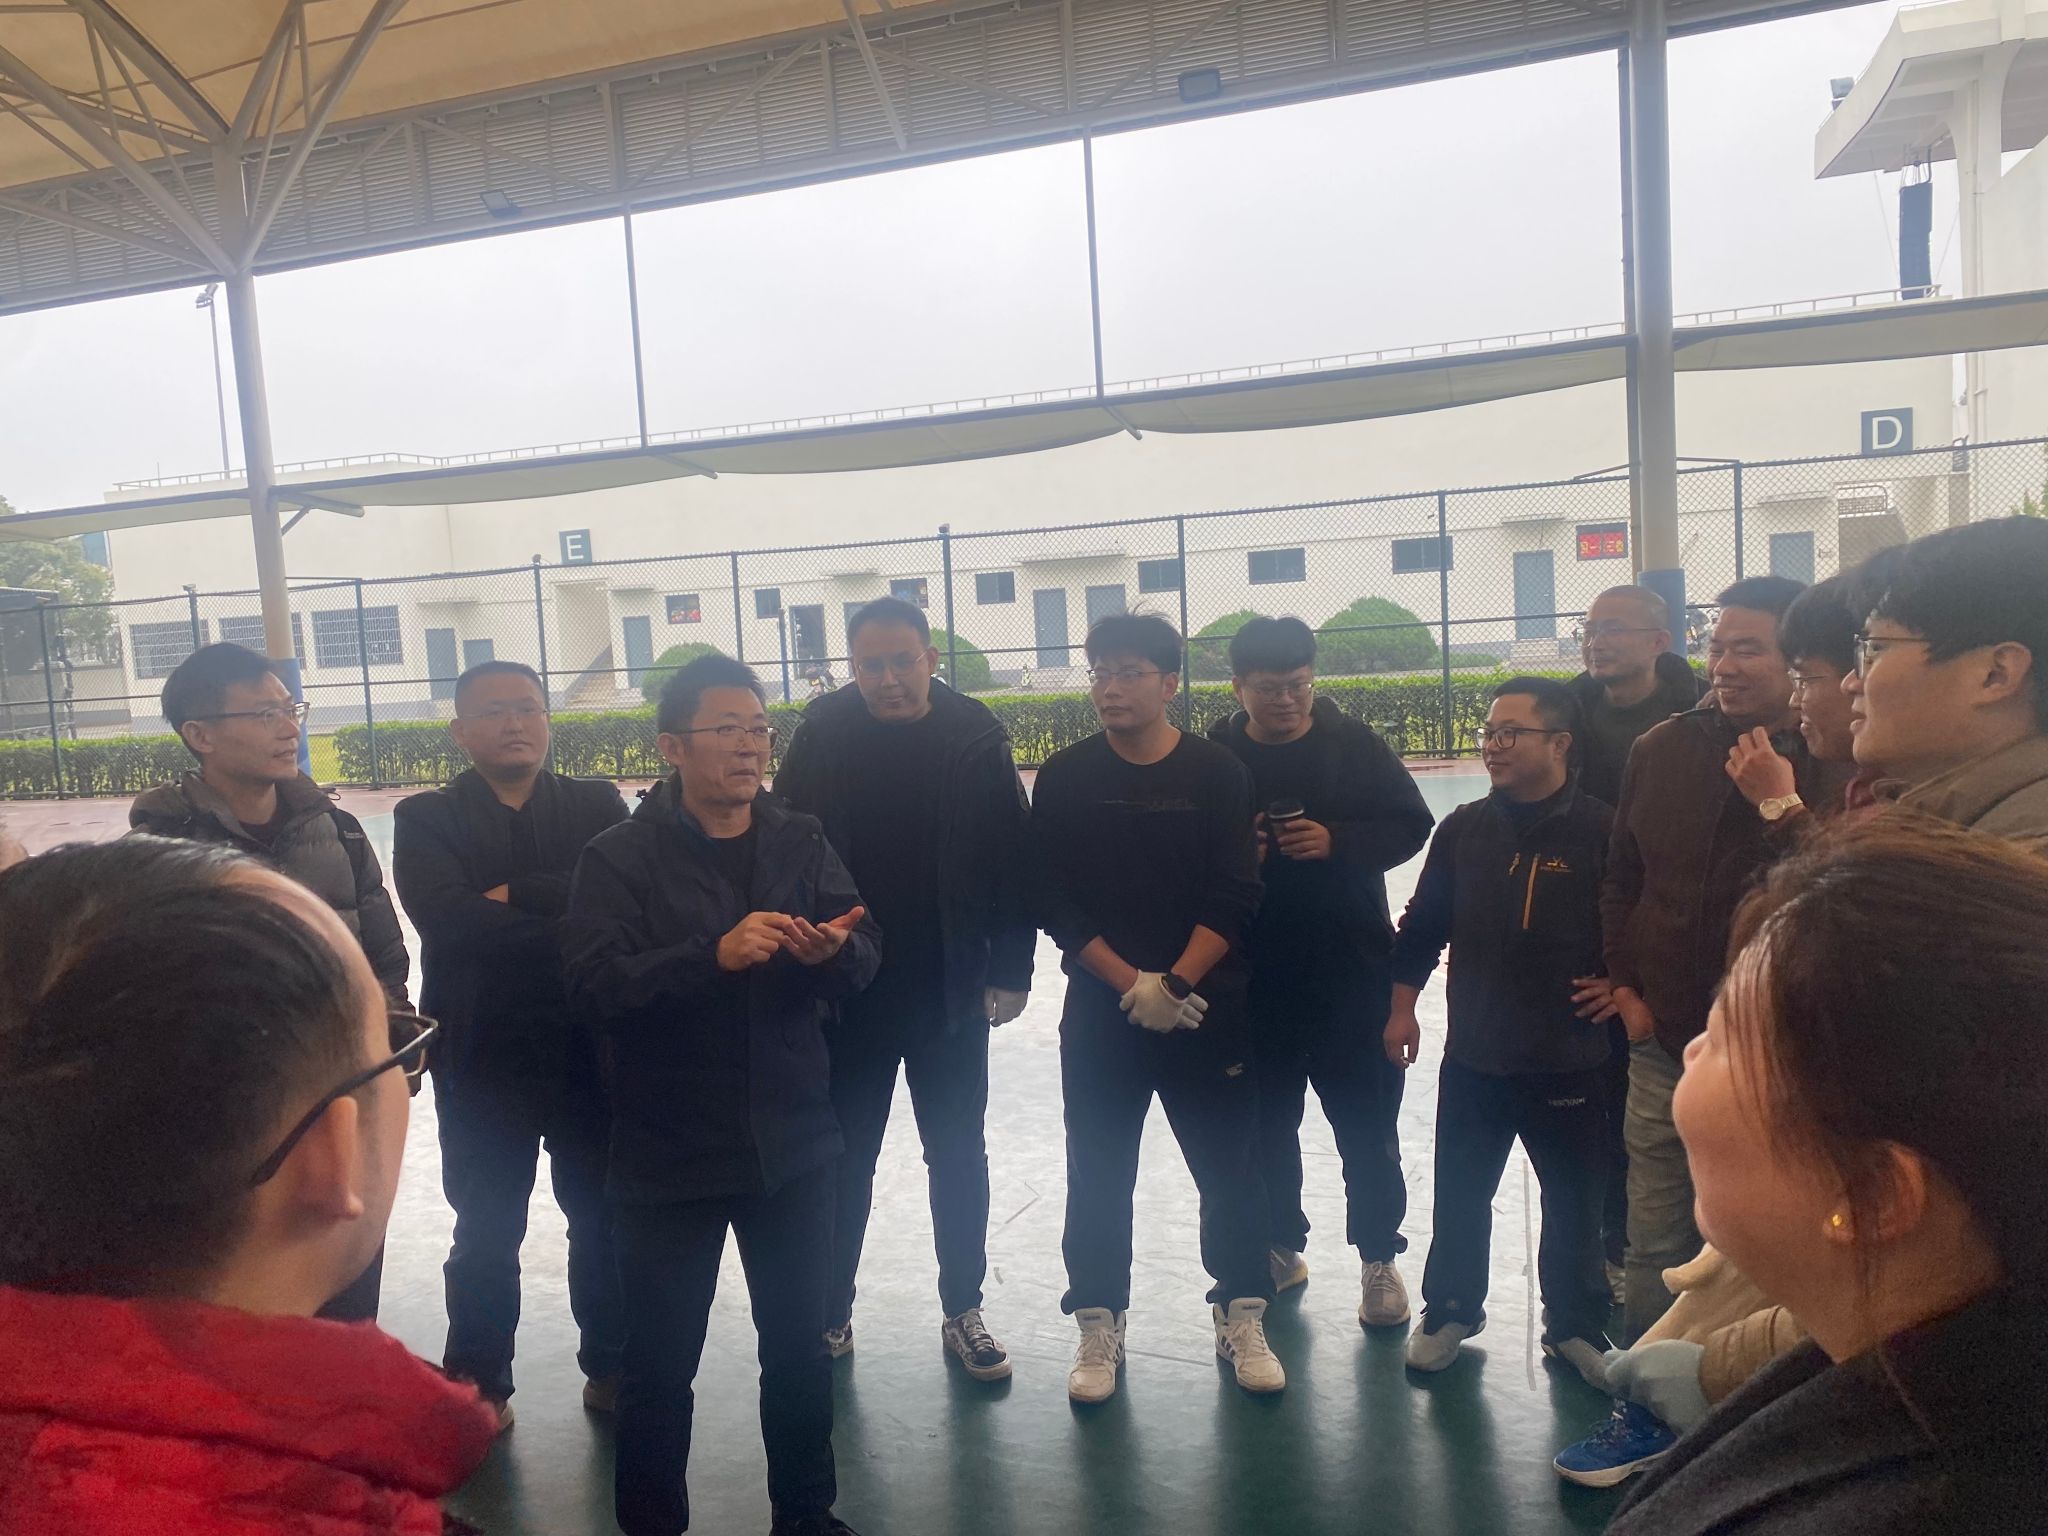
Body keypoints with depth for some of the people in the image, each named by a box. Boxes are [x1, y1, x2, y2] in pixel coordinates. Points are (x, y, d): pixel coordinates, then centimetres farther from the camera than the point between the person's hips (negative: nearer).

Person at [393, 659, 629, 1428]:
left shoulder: (596, 803, 5)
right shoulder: (426, 818, 1)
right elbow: (447, 916, -17)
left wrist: (514, 896, -18)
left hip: (593, 1050, 1)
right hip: (482, 1057, -1)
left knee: (605, 1220, 13)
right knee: (485, 1233, 12)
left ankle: (611, 1367, 32)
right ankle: (479, 1384, 30)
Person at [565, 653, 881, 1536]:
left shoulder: (800, 844, 4)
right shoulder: (620, 857, -7)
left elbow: (866, 957, -5)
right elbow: (595, 981, -20)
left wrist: (834, 952, -28)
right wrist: (715, 954, -33)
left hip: (791, 1144, 4)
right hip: (666, 1155, -3)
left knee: (800, 1345, 17)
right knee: (660, 1363, 10)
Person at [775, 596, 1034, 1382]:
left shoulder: (975, 737, -7)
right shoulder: (824, 735, -6)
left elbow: (1012, 860, -6)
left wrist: (1009, 973, -7)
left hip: (952, 992, 0)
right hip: (845, 990, 0)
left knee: (958, 1156, 13)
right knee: (842, 1159, 13)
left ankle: (963, 1311, 30)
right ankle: (829, 1314, 30)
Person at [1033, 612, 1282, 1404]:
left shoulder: (1219, 773, -2)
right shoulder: (1063, 778, -1)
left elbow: (1234, 899, -6)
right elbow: (1055, 902, -4)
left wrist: (1175, 984, -15)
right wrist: (1129, 984, -13)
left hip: (1206, 1005, 0)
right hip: (1099, 1009, 1)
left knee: (1230, 1165, 8)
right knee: (1097, 1173, 8)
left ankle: (1241, 1317, 26)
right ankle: (1098, 1326, 23)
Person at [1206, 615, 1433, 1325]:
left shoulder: (1353, 743, -2)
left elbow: (1411, 825, -1)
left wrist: (1337, 841, -16)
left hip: (1351, 968, -1)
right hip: (1251, 974, 1)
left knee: (1366, 1120, 7)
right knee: (1264, 1120, 14)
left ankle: (1378, 1258, 23)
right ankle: (1279, 1246, 32)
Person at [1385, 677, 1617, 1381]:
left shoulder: (1602, 832, -9)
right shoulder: (1464, 829, 3)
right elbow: (1422, 926, 9)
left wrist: (1622, 986, -6)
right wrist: (1402, 1007, 8)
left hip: (1569, 1059, -3)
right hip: (1473, 1055, 3)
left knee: (1575, 1204, 12)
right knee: (1459, 1196, 13)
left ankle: (1576, 1325, 32)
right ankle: (1450, 1311, 31)